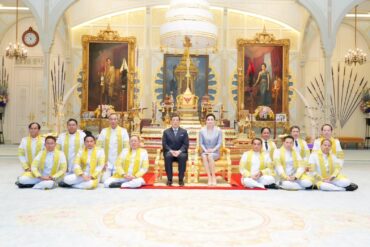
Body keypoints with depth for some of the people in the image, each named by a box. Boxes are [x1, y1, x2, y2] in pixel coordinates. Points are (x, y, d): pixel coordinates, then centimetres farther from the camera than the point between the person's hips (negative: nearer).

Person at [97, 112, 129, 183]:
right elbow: (99, 147, 2)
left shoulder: (123, 131, 0)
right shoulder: (104, 131, 3)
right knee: (104, 180, -11)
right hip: (107, 163, 1)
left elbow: (126, 147, -2)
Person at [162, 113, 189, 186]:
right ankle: (169, 179, -26)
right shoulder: (166, 132, 10)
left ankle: (181, 179, -25)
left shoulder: (184, 132, 10)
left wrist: (179, 151, -18)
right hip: (169, 152, 0)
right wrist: (171, 151, -17)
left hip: (180, 152, 0)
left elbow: (186, 144, 0)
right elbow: (164, 144, 1)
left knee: (183, 156, -35)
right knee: (167, 156, -35)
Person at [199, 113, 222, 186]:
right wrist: (205, 150, -15)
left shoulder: (218, 130, -3)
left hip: (215, 152, -1)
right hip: (205, 151, 1)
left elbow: (219, 143, -3)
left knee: (210, 156, -35)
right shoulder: (202, 130, -1)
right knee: (204, 156, -34)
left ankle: (214, 177, -27)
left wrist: (213, 150, -17)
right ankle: (209, 177, -33)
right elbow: (201, 143, 1)